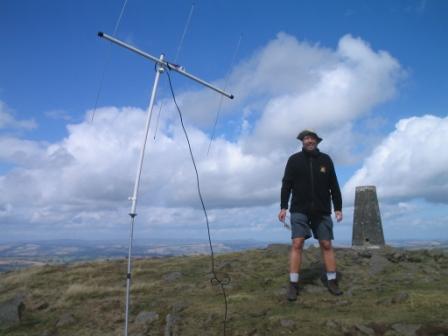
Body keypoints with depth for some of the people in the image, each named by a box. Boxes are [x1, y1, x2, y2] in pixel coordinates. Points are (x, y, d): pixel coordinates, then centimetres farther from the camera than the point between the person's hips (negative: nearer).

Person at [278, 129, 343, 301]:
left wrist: (338, 208, 4)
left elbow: (334, 186, 9)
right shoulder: (294, 160, 3)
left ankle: (332, 282, 15)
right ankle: (293, 285, -4)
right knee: (297, 244, -9)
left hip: (322, 211, 2)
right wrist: (283, 207, -8)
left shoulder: (325, 160, 7)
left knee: (326, 245, 3)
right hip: (299, 210, -2)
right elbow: (286, 184, 0)